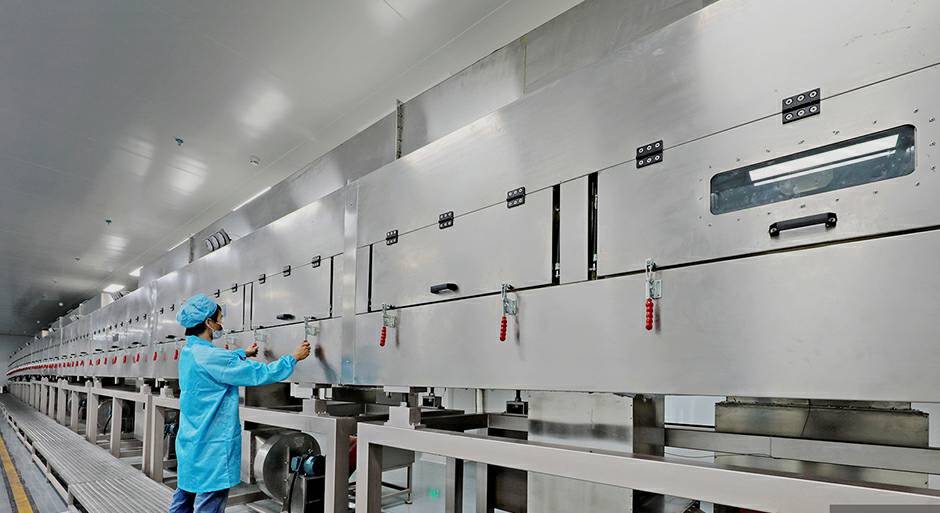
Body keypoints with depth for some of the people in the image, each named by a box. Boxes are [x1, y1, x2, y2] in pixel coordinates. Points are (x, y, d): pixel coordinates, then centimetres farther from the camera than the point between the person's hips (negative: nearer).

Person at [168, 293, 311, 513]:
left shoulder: (189, 351, 6)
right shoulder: (211, 357, -23)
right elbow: (260, 374, -21)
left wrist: (244, 353, 38)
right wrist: (294, 357, -9)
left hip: (189, 442, 10)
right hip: (212, 448, -10)